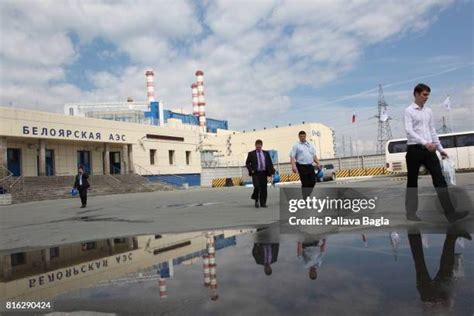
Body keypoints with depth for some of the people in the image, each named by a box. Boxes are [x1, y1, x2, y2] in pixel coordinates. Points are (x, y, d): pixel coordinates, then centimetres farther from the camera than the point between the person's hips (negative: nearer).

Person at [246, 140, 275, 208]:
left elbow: (270, 163, 12)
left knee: (263, 188, 2)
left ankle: (263, 203, 10)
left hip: (264, 173, 3)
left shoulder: (266, 153, 12)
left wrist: (271, 171, 1)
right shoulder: (251, 154, 4)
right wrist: (251, 170, -9)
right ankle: (256, 200, 10)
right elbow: (247, 163, 5)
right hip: (255, 173, -3)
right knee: (257, 187, -15)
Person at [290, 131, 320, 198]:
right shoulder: (296, 146, 2)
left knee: (313, 181, 3)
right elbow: (292, 157, -7)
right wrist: (293, 166, -20)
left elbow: (314, 155, 21)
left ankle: (308, 195, 20)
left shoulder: (310, 145, 18)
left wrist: (317, 163, 6)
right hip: (302, 167, -5)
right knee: (305, 183, -5)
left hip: (310, 166, 5)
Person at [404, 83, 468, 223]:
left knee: (439, 179, -5)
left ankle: (450, 213, -7)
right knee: (412, 182, 5)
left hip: (429, 149, 5)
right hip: (414, 149, -5)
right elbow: (409, 131, -17)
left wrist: (441, 149, 16)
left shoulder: (429, 111, 14)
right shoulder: (409, 111, -5)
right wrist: (424, 143, -29)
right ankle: (411, 212, 16)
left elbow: (432, 131, 18)